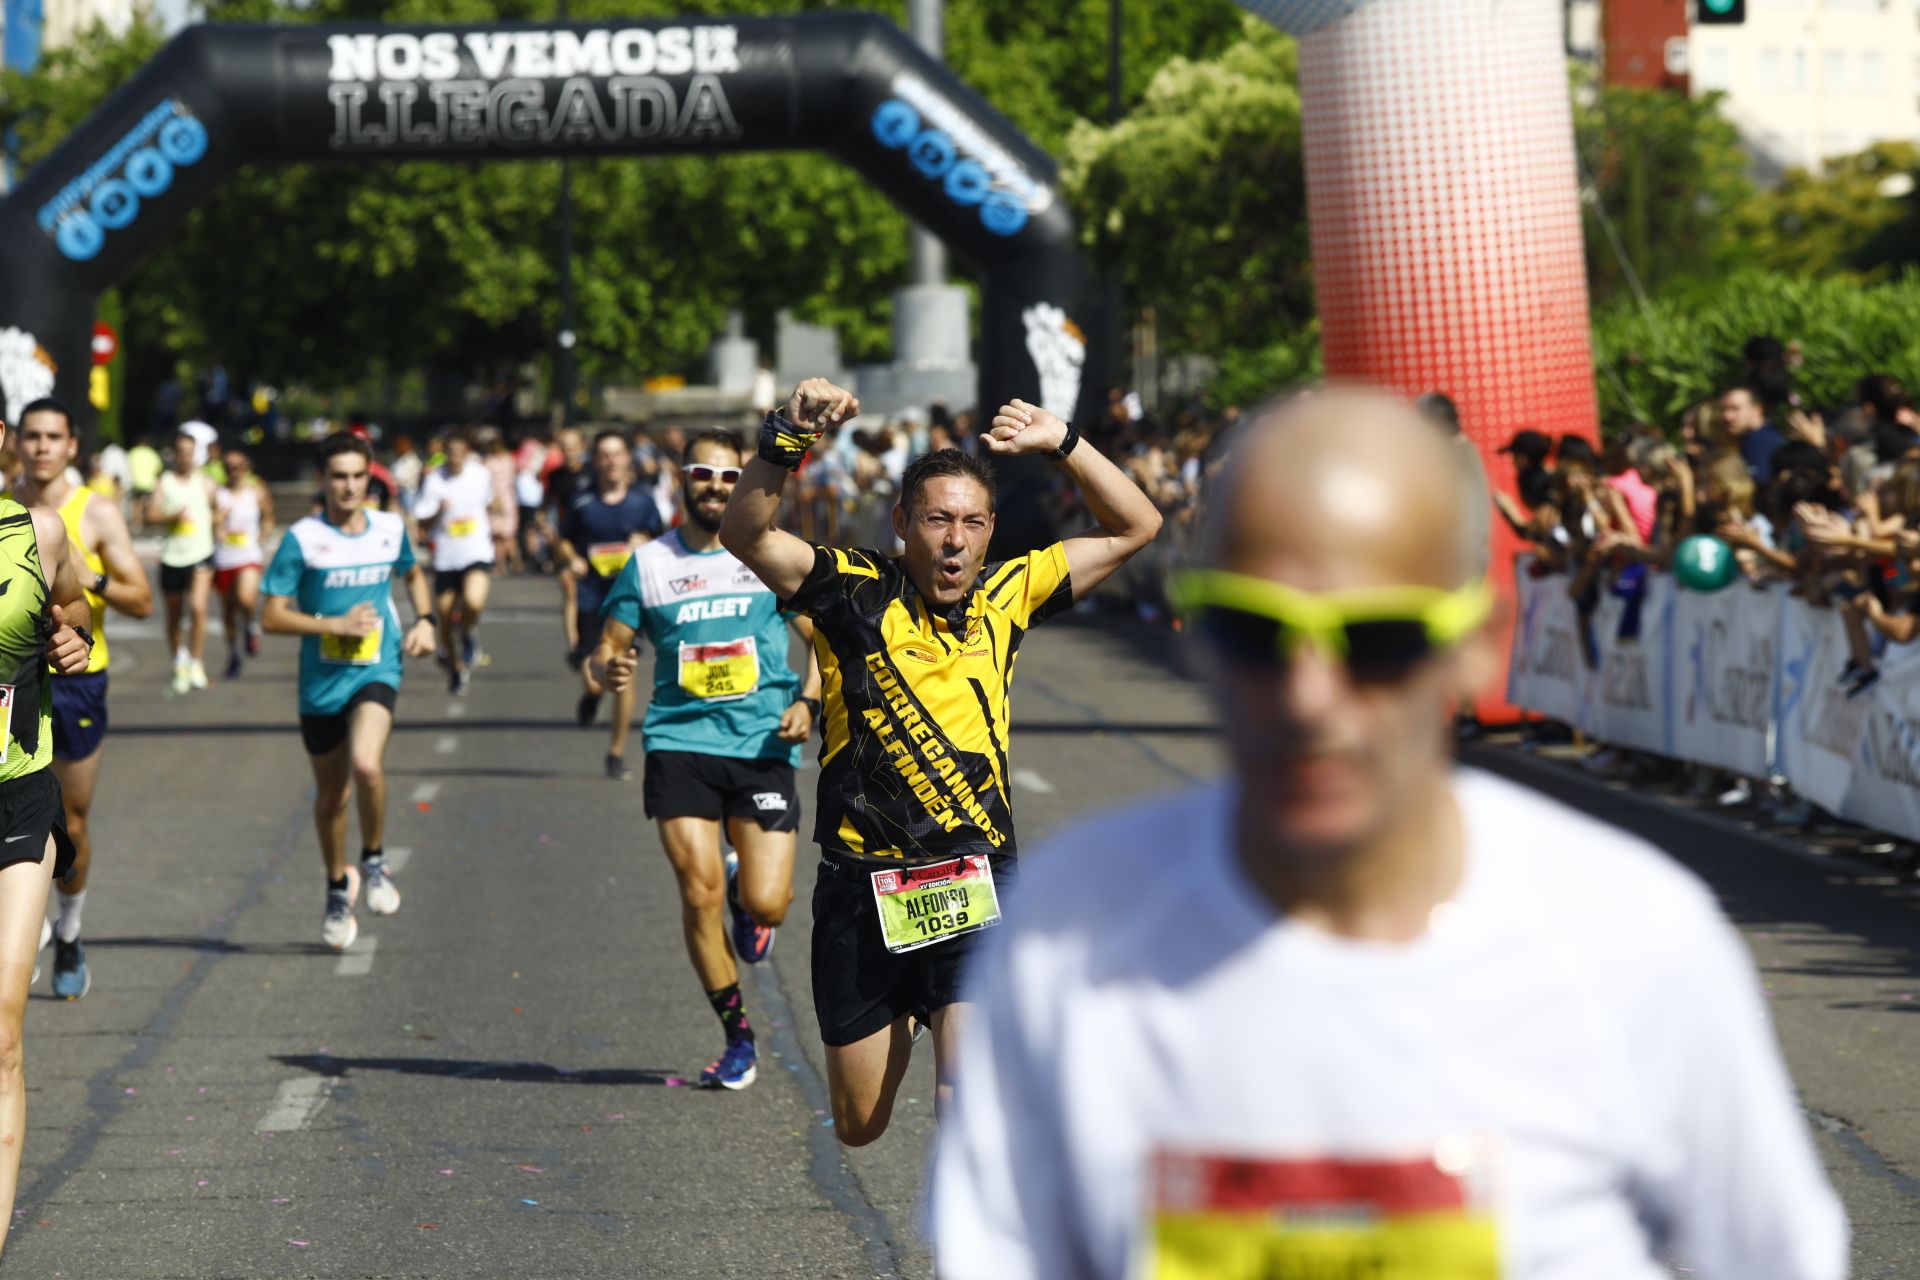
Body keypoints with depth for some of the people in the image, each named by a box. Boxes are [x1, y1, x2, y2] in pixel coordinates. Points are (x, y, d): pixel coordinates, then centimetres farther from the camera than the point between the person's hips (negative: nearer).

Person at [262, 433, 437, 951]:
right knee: (330, 794, 11)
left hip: (377, 672, 0)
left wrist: (425, 620, 9)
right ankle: (338, 888, 35)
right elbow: (272, 617, -8)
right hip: (321, 680, 0)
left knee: (367, 764, -26)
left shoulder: (390, 529, 4)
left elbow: (413, 573, 26)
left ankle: (374, 860, -1)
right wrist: (336, 625, -16)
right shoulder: (303, 538, -7)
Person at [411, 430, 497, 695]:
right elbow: (423, 521, -8)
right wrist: (439, 512, -25)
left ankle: (467, 633, 8)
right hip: (445, 556, 1)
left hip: (477, 553, -1)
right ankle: (455, 667, 33)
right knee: (446, 616, 8)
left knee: (474, 602, -27)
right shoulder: (434, 479, -8)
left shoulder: (481, 473, -1)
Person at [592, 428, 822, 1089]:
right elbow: (607, 646, 10)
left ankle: (746, 897, 32)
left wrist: (808, 700, -3)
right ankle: (738, 1039, 7)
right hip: (680, 742, 0)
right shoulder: (649, 564, 7)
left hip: (763, 744, 0)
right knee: (700, 894, -9)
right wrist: (608, 668, -14)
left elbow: (821, 636, 14)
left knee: (766, 905, -8)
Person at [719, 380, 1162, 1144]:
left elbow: (1134, 527, 11)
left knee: (968, 1096, -20)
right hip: (860, 888, 0)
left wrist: (1062, 444, -2)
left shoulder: (1004, 597, 5)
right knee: (858, 1125, 13)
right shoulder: (856, 593, -4)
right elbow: (745, 535, -18)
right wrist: (788, 440, -32)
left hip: (974, 885, 0)